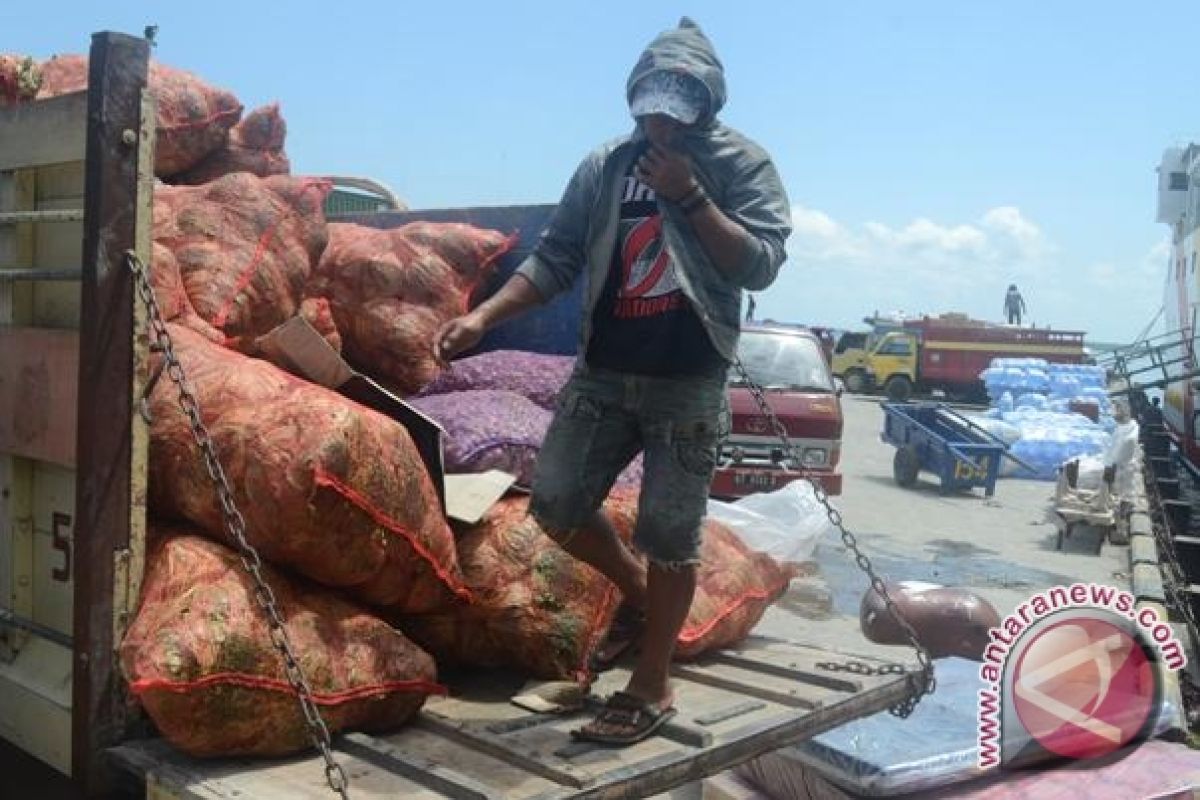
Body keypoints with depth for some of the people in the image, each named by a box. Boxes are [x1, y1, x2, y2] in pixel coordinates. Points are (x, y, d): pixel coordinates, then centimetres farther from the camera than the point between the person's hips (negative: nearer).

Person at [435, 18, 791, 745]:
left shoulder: (743, 163, -2)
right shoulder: (604, 167, 6)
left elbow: (761, 265, -11)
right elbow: (556, 258, 5)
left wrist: (691, 196, -18)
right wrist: (485, 315, -7)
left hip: (689, 384, -4)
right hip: (603, 372, 4)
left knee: (670, 536, 1)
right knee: (555, 505, 2)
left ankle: (651, 691, 17)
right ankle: (636, 588, 31)